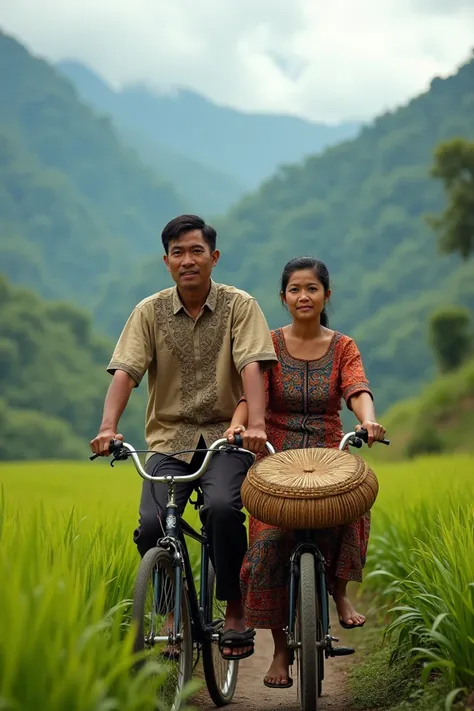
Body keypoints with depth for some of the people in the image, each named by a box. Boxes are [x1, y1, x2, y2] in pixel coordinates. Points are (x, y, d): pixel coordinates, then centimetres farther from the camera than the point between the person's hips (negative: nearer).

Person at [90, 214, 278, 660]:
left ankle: (235, 611, -12)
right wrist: (108, 428, -25)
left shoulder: (239, 306, 0)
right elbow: (124, 372, -8)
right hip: (169, 439, 2)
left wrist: (256, 423, -31)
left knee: (222, 508, -31)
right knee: (151, 524, -20)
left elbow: (252, 367, -14)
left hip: (225, 437, -2)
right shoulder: (149, 312, 3)